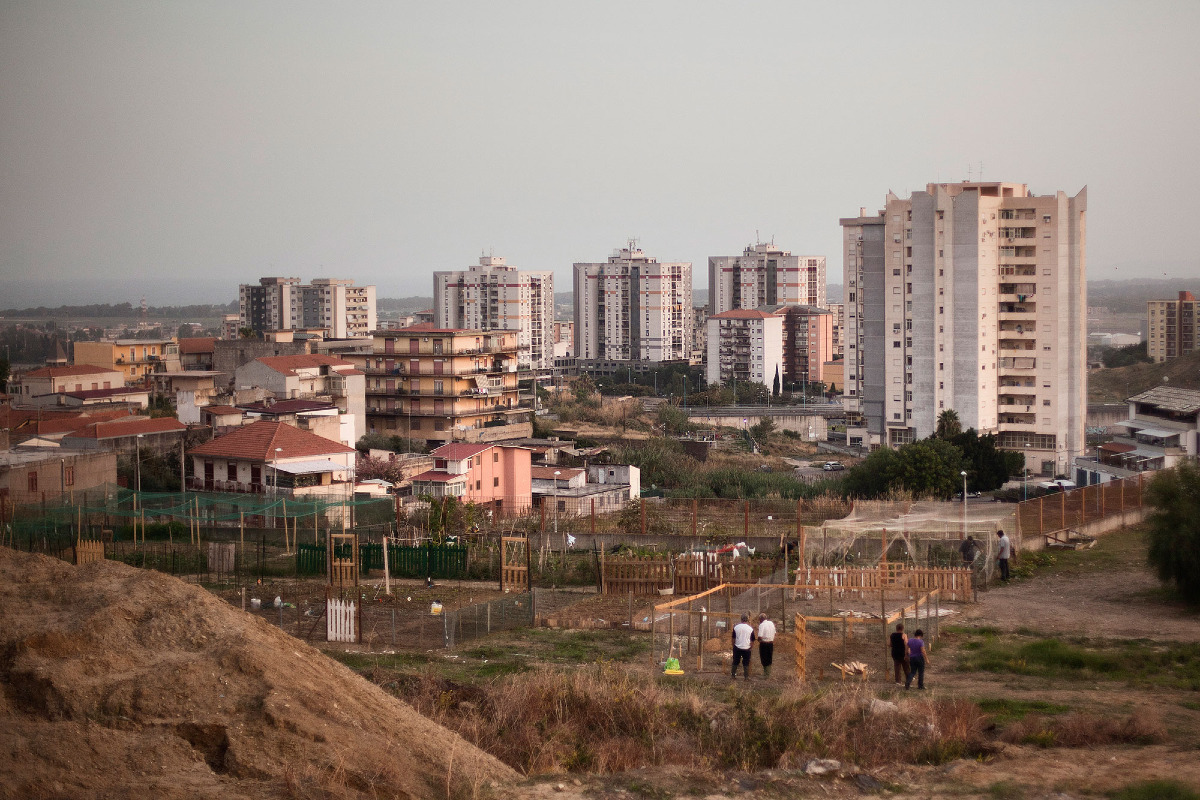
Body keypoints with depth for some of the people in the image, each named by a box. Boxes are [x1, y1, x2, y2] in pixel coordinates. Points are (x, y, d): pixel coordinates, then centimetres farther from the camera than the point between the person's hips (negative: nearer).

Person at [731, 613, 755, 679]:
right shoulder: (750, 629, -5)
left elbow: (733, 638, 3)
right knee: (746, 663, 6)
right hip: (746, 648, -1)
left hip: (737, 648, 1)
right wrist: (750, 646, 15)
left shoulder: (736, 627, -3)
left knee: (735, 662, 14)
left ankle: (734, 674, 19)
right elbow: (752, 641, 0)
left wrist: (733, 645, 14)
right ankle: (746, 676, 6)